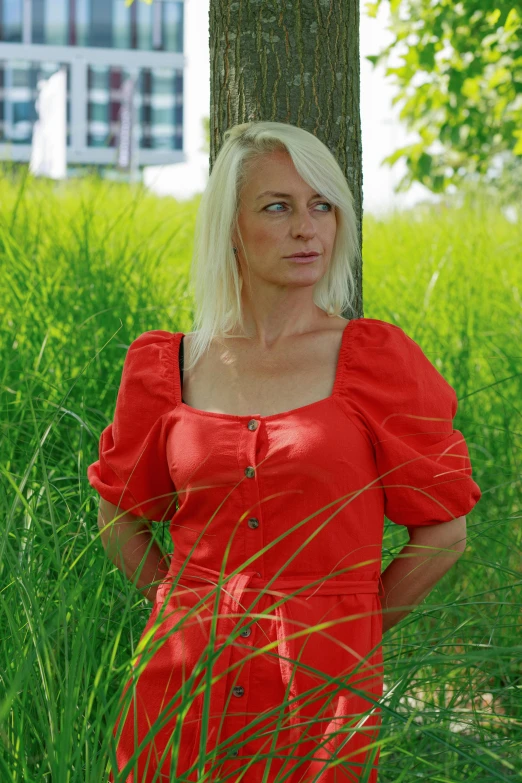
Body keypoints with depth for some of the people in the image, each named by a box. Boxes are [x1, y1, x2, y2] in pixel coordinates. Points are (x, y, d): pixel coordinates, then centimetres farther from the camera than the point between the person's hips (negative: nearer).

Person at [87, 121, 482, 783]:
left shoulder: (377, 359, -5)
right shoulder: (165, 366, 1)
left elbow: (443, 532, 1)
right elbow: (119, 512, 16)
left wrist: (344, 631, 5)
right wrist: (195, 615, 11)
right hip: (186, 691, 2)